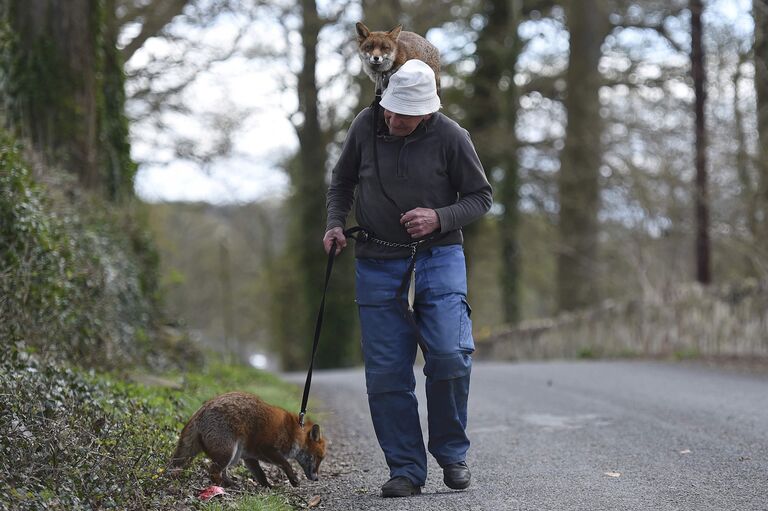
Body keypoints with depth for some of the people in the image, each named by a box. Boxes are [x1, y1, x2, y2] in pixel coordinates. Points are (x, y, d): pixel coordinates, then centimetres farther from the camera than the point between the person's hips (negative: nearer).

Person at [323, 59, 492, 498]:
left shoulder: (450, 136, -7)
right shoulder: (365, 126, -1)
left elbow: (480, 197, 2)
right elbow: (342, 181, 17)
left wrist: (439, 218, -14)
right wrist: (336, 223, 2)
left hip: (438, 259, -2)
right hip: (377, 264, 2)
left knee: (449, 355, -16)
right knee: (386, 373, -1)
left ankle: (452, 453, 6)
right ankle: (406, 469, 9)